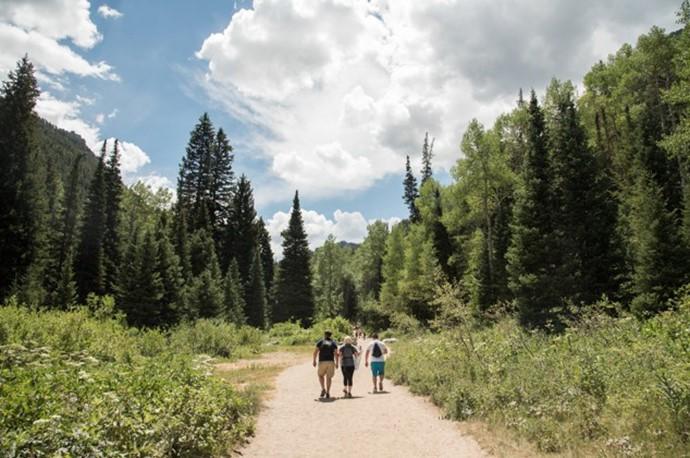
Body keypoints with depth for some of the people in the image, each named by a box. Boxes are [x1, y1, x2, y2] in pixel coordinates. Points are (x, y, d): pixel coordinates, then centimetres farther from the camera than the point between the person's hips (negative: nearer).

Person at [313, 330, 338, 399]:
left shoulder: (320, 342, 9)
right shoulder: (333, 343, 10)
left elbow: (315, 352, -1)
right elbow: (336, 353, -2)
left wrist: (314, 361, 4)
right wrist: (337, 363, 0)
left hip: (322, 362, -1)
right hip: (331, 362, 1)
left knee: (320, 375, 19)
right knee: (328, 378, 8)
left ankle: (323, 389, 2)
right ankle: (328, 393, 0)